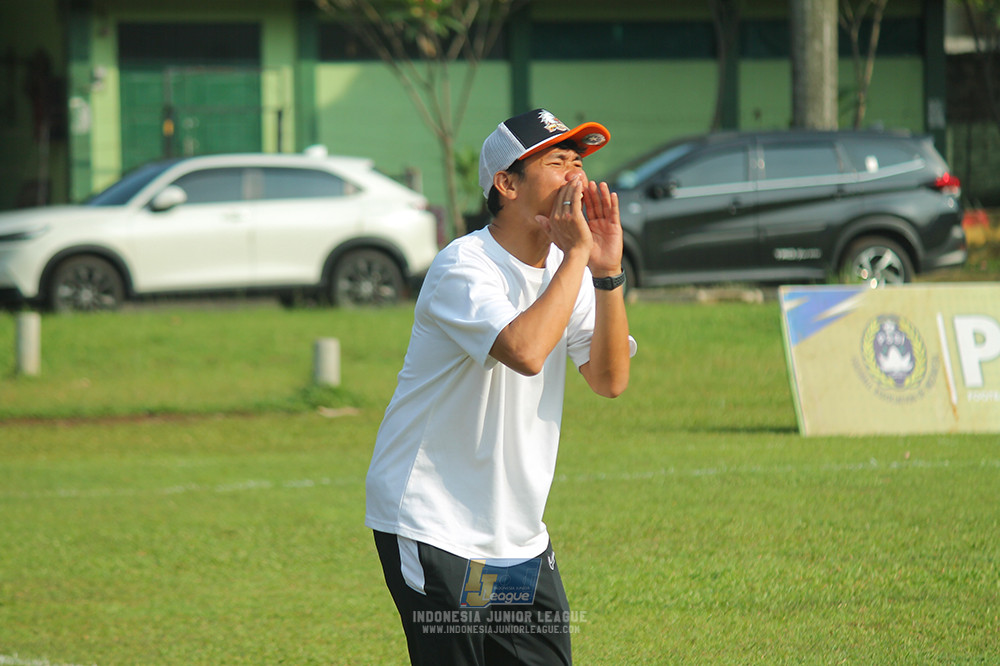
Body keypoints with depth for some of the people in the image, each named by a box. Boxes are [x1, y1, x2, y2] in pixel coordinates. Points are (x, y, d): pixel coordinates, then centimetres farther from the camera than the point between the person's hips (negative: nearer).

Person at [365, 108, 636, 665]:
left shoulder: (566, 266, 7)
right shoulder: (463, 268, -17)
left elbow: (610, 380, -3)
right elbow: (525, 352, -34)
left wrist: (607, 273, -13)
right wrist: (577, 256, -24)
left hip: (518, 531, 8)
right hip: (433, 529, -8)